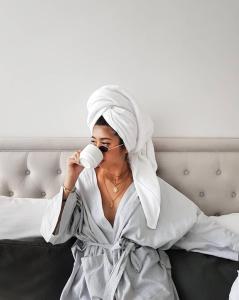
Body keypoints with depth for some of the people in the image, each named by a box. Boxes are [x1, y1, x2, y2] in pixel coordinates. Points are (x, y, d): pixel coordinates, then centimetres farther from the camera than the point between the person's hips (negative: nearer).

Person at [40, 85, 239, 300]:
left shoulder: (149, 185, -3)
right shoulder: (83, 180, 0)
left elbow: (197, 224, 1)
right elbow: (52, 234, -3)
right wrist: (69, 182, -12)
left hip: (144, 274, 0)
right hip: (94, 274, 1)